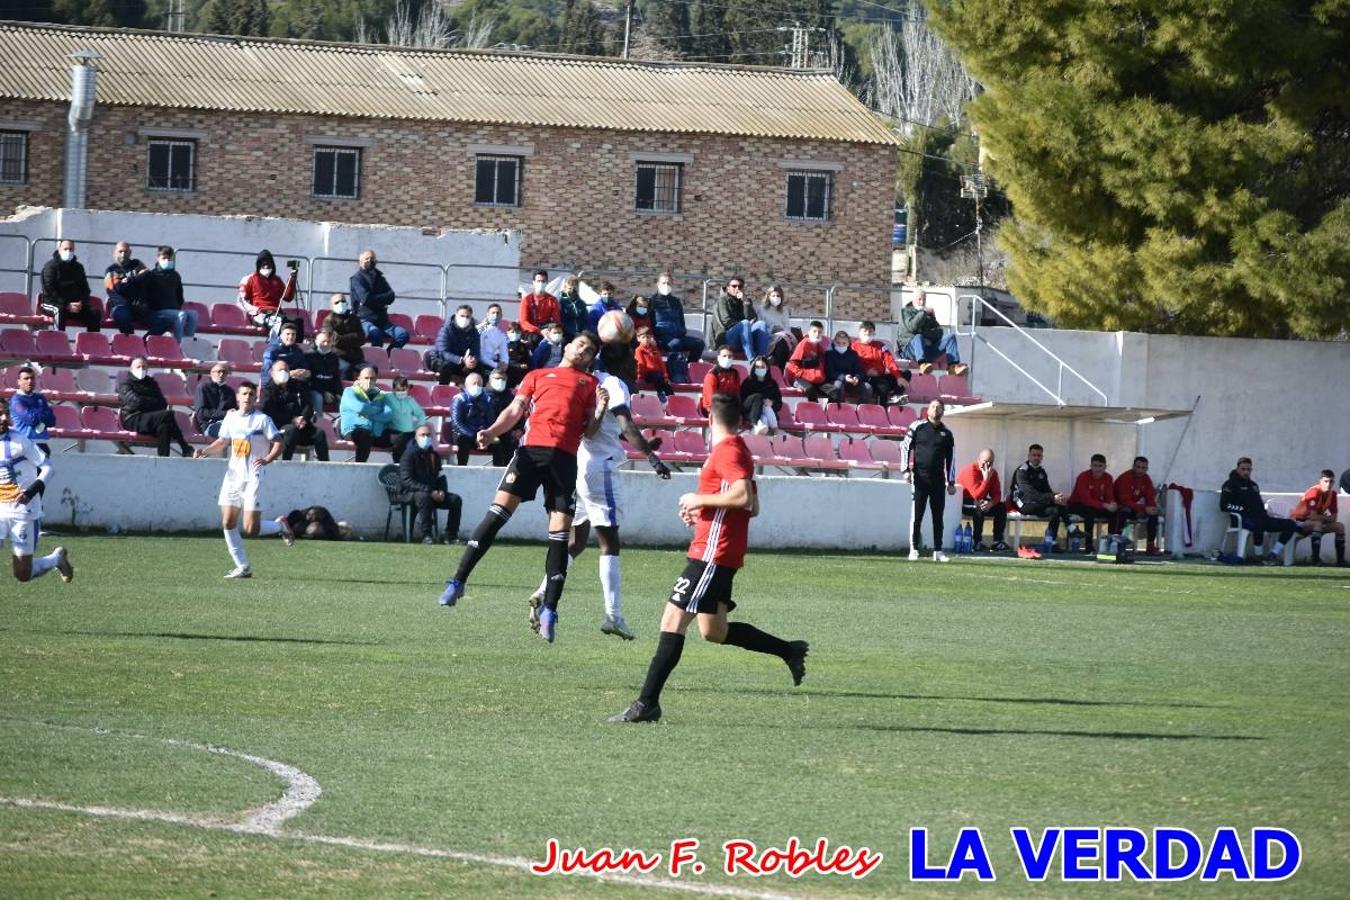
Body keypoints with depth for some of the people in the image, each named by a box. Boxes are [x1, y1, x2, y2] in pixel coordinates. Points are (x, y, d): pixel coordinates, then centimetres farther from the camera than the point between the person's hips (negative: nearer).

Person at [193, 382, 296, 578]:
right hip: (232, 475, 5)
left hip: (252, 478, -5)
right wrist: (204, 451, 3)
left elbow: (278, 444, -7)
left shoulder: (262, 420, -6)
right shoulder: (231, 418, 9)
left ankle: (280, 525, 19)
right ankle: (243, 567, 9)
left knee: (250, 529, -12)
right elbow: (222, 442, 20)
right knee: (227, 524, -1)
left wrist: (267, 459, -25)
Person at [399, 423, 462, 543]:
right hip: (411, 492, -7)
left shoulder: (434, 455, 14)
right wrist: (430, 491, -25)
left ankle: (450, 536, -10)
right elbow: (406, 480, -18)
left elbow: (440, 477, 21)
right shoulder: (409, 454, -8)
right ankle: (426, 535, -38)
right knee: (424, 497, -39)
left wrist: (442, 491, -4)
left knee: (455, 500, -11)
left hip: (432, 492, 7)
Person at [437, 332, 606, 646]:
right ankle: (458, 581, -9)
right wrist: (492, 431, -2)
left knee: (560, 532, -6)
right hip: (532, 447, -1)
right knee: (498, 512, -13)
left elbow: (589, 431, 17)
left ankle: (549, 609, -3)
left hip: (565, 457, 1)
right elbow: (514, 410, 15)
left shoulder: (590, 383, 23)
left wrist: (599, 412, -3)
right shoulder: (537, 376, 23)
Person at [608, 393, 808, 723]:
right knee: (714, 630, 17)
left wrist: (701, 500, -15)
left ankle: (647, 703, -16)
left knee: (673, 621, -12)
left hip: (712, 553, -10)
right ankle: (789, 650, 23)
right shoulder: (737, 450, 18)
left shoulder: (727, 451, -12)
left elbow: (745, 497, -26)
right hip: (721, 555, 10)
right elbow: (752, 506, 24)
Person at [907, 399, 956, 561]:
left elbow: (951, 458, 13)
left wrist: (951, 482, 9)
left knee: (938, 516, 5)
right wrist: (906, 470, -8)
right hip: (920, 477, -3)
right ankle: (914, 549, -2)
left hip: (938, 479, 3)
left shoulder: (946, 433, 11)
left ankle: (938, 551, 9)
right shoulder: (918, 426, 3)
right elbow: (906, 447, 1)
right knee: (917, 514, -4)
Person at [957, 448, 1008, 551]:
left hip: (979, 501, 7)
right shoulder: (970, 470, -23)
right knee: (979, 507, -35)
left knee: (1002, 508, -11)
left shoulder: (993, 472, -1)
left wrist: (990, 503, -27)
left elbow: (997, 494, -6)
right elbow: (977, 495, -32)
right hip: (962, 503, -7)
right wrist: (986, 479, -33)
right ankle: (977, 542, -31)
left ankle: (997, 542, -12)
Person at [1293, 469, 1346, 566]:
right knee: (1317, 524, -37)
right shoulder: (1314, 493, -25)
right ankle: (1316, 559, -39)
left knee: (1340, 526, -3)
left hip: (1316, 523, 8)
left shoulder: (1332, 494, -1)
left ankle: (1340, 560, -6)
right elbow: (1312, 516, -30)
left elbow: (1333, 518, 0)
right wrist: (1326, 518, -13)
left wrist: (1321, 518, -17)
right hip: (1298, 521, -8)